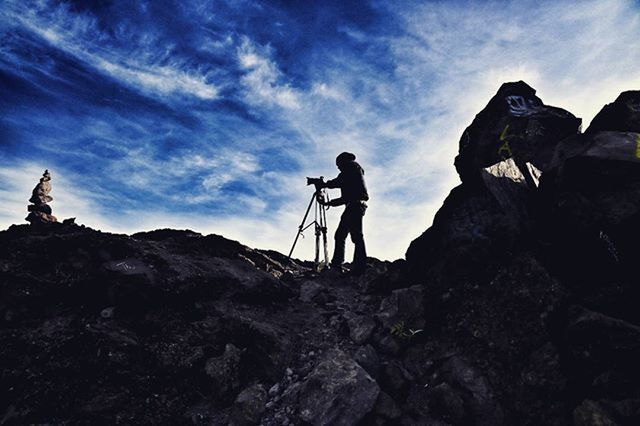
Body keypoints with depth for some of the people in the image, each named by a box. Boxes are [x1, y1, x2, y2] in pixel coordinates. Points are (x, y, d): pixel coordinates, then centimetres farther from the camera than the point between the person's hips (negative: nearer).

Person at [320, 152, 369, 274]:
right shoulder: (349, 173, 32)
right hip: (352, 206, 10)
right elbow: (346, 197, 29)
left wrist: (324, 184, 5)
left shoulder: (352, 166, 7)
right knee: (340, 234, 4)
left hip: (356, 203, -10)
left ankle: (360, 267, -21)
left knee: (356, 235, -16)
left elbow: (339, 181, -7)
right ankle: (336, 264, 2)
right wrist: (330, 202, 31)